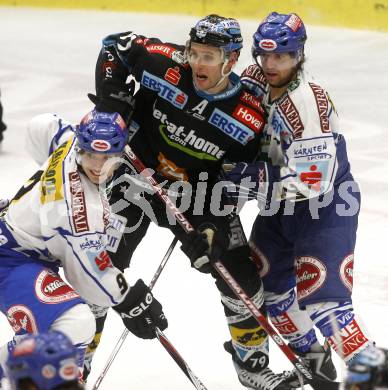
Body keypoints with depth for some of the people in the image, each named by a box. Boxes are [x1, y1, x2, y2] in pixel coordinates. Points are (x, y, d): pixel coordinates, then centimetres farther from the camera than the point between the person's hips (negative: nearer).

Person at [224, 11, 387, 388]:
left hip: (325, 206, -9)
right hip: (279, 205, 9)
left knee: (319, 295, -15)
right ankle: (313, 358, 31)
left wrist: (254, 178, -31)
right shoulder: (253, 81, -5)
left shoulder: (309, 102, -29)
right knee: (264, 281, 14)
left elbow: (312, 179, -33)